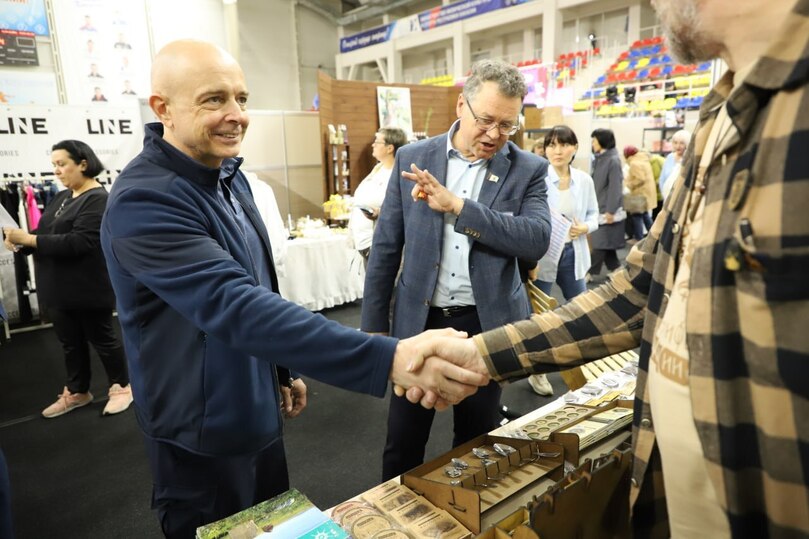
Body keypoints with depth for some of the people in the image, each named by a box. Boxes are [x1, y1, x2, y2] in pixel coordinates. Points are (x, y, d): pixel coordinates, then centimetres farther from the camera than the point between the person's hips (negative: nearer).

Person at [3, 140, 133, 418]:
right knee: (70, 342, 17)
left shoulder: (98, 199, -14)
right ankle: (77, 392, 33)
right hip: (59, 288, 8)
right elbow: (48, 237, 11)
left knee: (101, 338, 7)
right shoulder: (61, 197, 13)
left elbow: (79, 242, -24)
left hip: (88, 288, -8)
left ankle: (122, 386, 24)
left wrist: (29, 239, -23)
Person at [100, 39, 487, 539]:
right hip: (203, 431, -8)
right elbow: (236, 306, -40)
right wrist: (390, 359, -47)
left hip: (257, 408, 8)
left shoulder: (228, 175, 2)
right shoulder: (143, 201, -27)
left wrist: (284, 370, 15)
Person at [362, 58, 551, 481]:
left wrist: (458, 206, -24)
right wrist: (374, 324, 2)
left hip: (487, 323, 0)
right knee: (402, 446, 12)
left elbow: (538, 241, -17)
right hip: (419, 320, 1)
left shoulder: (528, 169, -2)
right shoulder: (412, 158, 0)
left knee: (477, 441, 17)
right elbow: (386, 246, 2)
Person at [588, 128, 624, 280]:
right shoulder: (598, 159, 13)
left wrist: (610, 211, -19)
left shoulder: (613, 160, -13)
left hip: (607, 209, -9)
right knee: (605, 243, 13)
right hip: (599, 208, 9)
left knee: (600, 244, -3)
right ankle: (616, 269, 22)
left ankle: (590, 272, 3)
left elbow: (615, 187, -17)